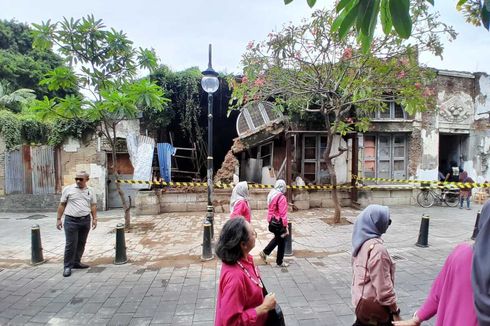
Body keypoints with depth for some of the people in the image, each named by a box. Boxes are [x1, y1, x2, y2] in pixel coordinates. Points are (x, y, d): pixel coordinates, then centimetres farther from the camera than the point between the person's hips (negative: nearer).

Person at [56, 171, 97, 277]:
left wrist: (94, 219, 1)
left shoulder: (90, 191, 7)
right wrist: (59, 219, -1)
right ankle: (67, 266, 8)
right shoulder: (68, 189, 0)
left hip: (85, 220, 3)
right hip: (71, 220, -3)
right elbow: (62, 205, 3)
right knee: (70, 244, -2)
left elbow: (93, 205, 8)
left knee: (81, 243, 11)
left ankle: (76, 262, 25)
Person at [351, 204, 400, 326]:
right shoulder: (377, 248, -27)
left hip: (361, 299, 8)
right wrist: (395, 312, -14)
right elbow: (383, 285, -23)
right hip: (374, 305, -8)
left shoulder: (361, 241, 0)